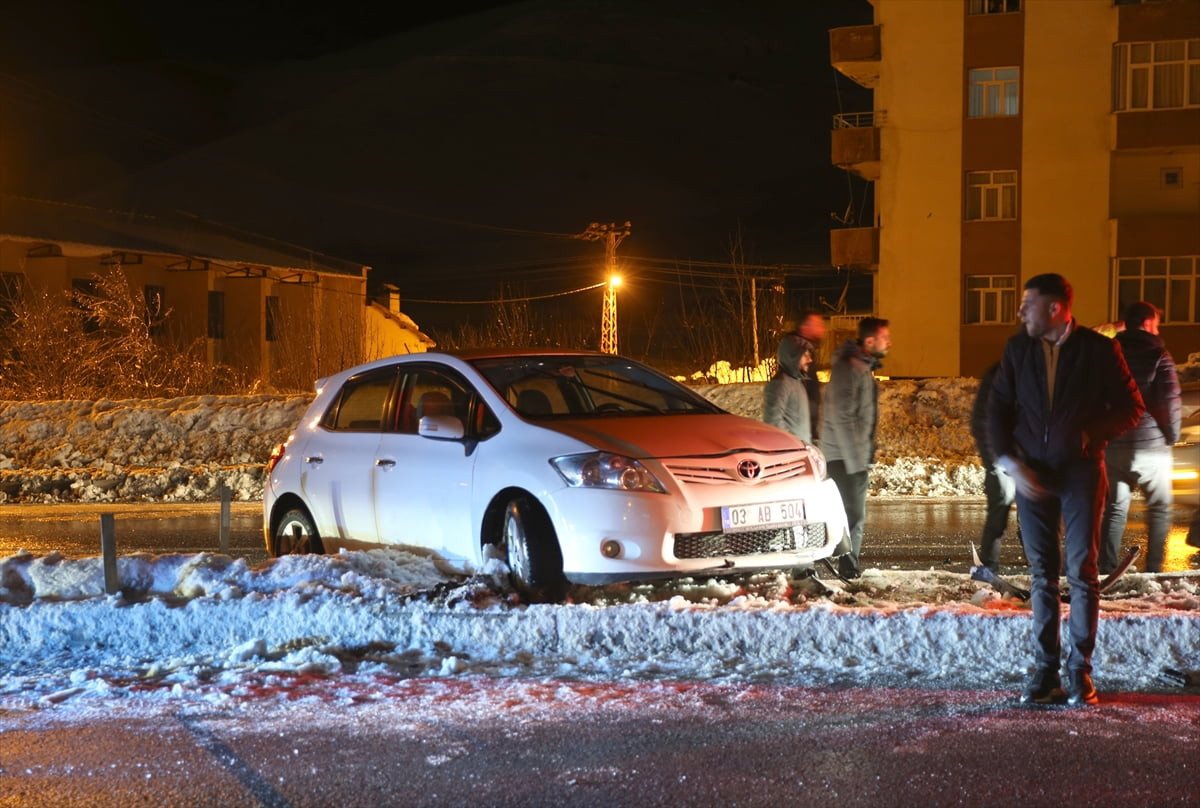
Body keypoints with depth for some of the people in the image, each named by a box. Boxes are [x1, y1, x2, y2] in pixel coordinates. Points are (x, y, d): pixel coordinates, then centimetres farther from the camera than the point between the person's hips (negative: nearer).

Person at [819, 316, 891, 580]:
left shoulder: (864, 368, 13)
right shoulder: (848, 368, -18)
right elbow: (842, 417, -23)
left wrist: (865, 454, 19)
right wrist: (856, 459, -23)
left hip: (856, 456, 10)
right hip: (844, 457, -10)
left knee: (855, 516, 14)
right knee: (853, 516, -11)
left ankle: (849, 569, 21)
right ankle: (849, 572, -8)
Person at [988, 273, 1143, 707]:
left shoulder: (1100, 349, -4)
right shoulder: (1018, 349, 5)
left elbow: (1131, 407, 1)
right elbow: (998, 408, 7)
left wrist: (1090, 434, -13)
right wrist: (1011, 461, -5)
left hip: (1081, 472, -3)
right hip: (1031, 472, 3)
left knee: (1082, 572, -3)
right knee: (1042, 574, 5)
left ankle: (1080, 671, 5)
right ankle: (1045, 672, 9)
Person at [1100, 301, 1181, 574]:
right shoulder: (1157, 355, -6)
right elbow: (1171, 399, -13)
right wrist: (1172, 435, 0)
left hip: (1114, 446, 4)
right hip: (1151, 446, -3)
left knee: (1115, 509, 9)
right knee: (1160, 509, 10)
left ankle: (1107, 569, 4)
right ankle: (1154, 568, 5)